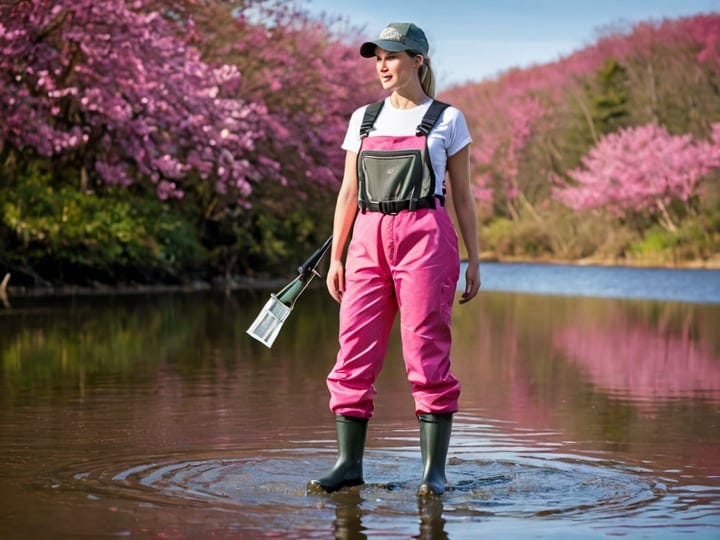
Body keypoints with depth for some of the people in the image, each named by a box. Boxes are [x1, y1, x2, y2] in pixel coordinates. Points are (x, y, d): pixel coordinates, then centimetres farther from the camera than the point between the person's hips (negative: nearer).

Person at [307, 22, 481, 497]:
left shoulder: (447, 120, 6)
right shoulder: (364, 119, 15)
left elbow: (463, 195, 7)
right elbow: (349, 193, 16)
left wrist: (474, 260, 3)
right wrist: (335, 257, 10)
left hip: (426, 238, -4)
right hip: (369, 241, 4)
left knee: (427, 355, -6)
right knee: (355, 354, -1)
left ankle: (434, 470, -1)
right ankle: (349, 464, 5)